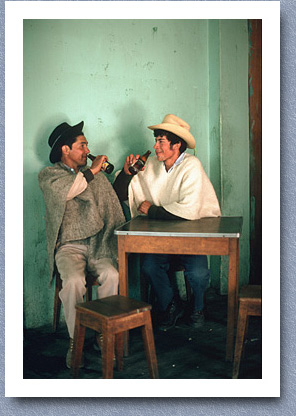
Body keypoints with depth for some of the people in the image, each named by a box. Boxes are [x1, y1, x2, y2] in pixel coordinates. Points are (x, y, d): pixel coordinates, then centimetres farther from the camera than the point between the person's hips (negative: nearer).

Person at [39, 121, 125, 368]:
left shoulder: (94, 174, 19)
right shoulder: (48, 175, 5)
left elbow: (116, 196, 17)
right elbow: (64, 191, -18)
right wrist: (91, 172, -14)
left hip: (97, 243, 3)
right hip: (68, 246, -3)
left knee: (112, 275, -26)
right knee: (74, 281, -31)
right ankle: (75, 341, -11)